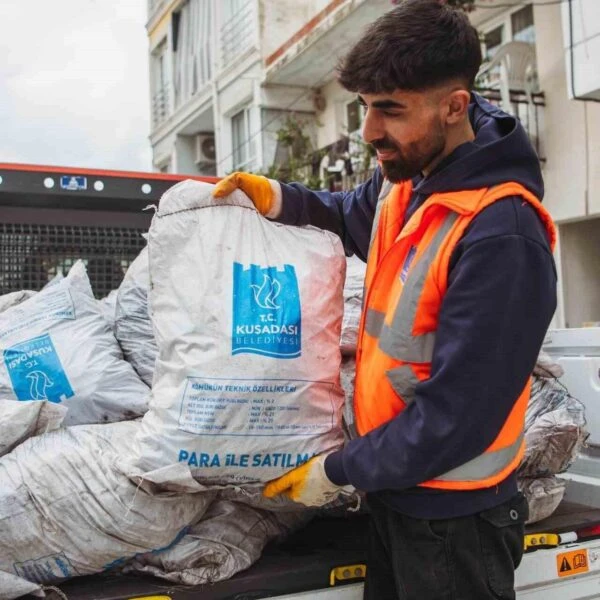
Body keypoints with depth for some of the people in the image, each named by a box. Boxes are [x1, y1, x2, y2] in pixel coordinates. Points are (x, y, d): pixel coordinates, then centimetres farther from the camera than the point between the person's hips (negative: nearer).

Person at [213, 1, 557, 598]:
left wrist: (337, 471, -14)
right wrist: (278, 200, -2)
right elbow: (350, 217, 19)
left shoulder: (500, 238, -28)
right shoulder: (407, 175, -4)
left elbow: (456, 415, -25)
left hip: (453, 520, -7)